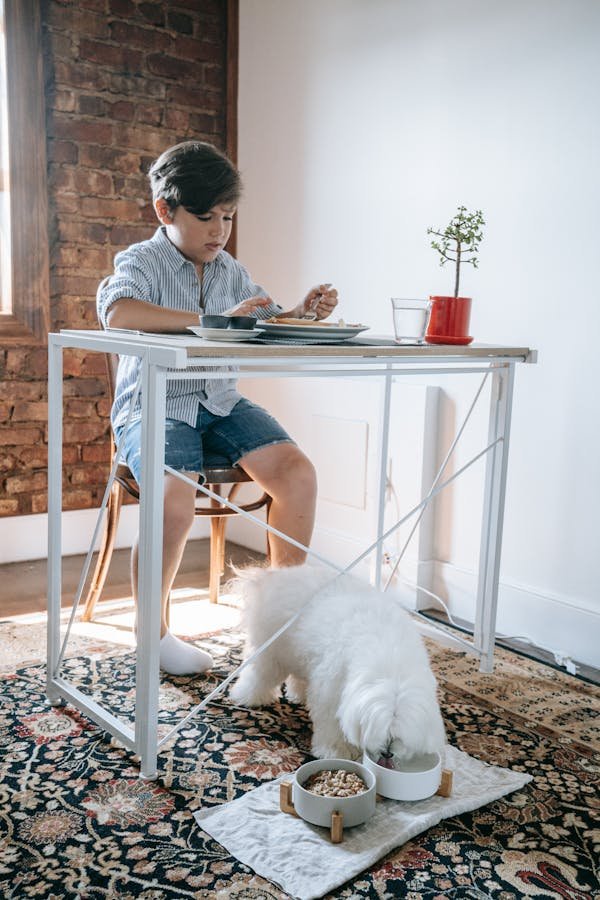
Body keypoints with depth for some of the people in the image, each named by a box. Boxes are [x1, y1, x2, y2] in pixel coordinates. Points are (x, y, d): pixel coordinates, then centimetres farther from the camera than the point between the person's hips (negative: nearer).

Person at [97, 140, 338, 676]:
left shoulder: (230, 270, 14)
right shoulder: (142, 262, -6)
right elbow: (117, 313, -28)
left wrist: (302, 314, -4)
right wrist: (214, 321, -29)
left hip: (220, 406, 6)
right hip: (155, 407, -5)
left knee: (299, 473, -15)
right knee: (175, 495, -32)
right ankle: (152, 632, -6)